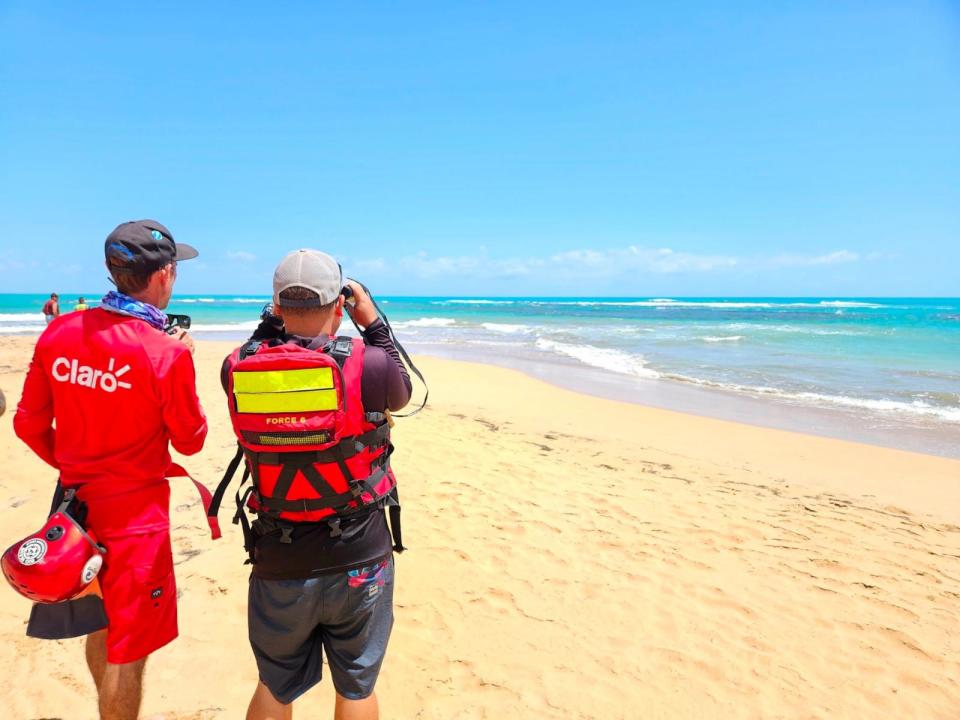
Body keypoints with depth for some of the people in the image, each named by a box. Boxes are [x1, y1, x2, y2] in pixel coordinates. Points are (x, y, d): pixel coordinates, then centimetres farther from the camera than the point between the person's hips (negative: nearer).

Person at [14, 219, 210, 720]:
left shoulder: (58, 332, -4)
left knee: (100, 627, 28)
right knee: (127, 649, 11)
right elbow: (190, 441, -8)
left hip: (76, 505, 7)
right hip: (134, 514, -7)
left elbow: (29, 424, 3)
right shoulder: (166, 352, -21)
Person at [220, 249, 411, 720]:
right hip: (360, 560, -2)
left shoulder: (237, 370, -10)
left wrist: (276, 316, 14)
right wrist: (373, 322, 8)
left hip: (279, 566, 3)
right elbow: (401, 392, 4)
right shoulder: (368, 366, -19)